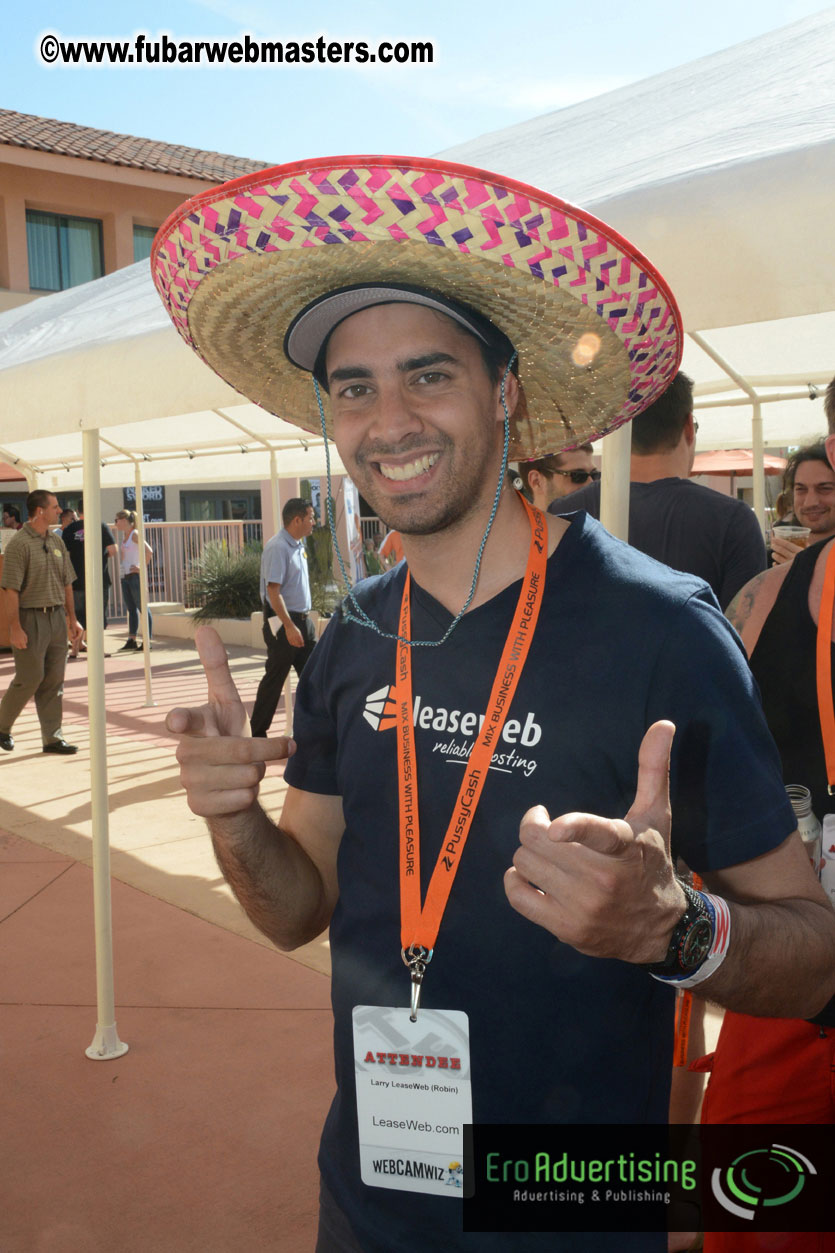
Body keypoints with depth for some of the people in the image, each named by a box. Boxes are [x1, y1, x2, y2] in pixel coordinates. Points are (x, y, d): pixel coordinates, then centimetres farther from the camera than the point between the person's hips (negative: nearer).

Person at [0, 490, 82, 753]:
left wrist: (72, 619, 14)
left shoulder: (57, 542, 11)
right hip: (30, 618, -7)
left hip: (56, 616, 7)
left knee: (54, 680, 7)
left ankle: (53, 737, 13)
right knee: (30, 678, -3)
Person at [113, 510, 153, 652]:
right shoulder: (124, 535, 15)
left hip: (135, 576, -9)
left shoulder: (135, 534, -10)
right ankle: (131, 641, 12)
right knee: (131, 609, 9)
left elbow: (149, 551, -22)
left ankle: (147, 641, -3)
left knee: (142, 608, -5)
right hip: (125, 576, 9)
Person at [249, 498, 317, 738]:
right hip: (283, 622, -9)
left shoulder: (298, 546, 13)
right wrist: (289, 627, -26)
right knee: (274, 678, -1)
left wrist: (303, 621, 18)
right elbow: (273, 590, -22)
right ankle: (257, 733, 9)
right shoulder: (277, 547, -16)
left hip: (302, 619, 9)